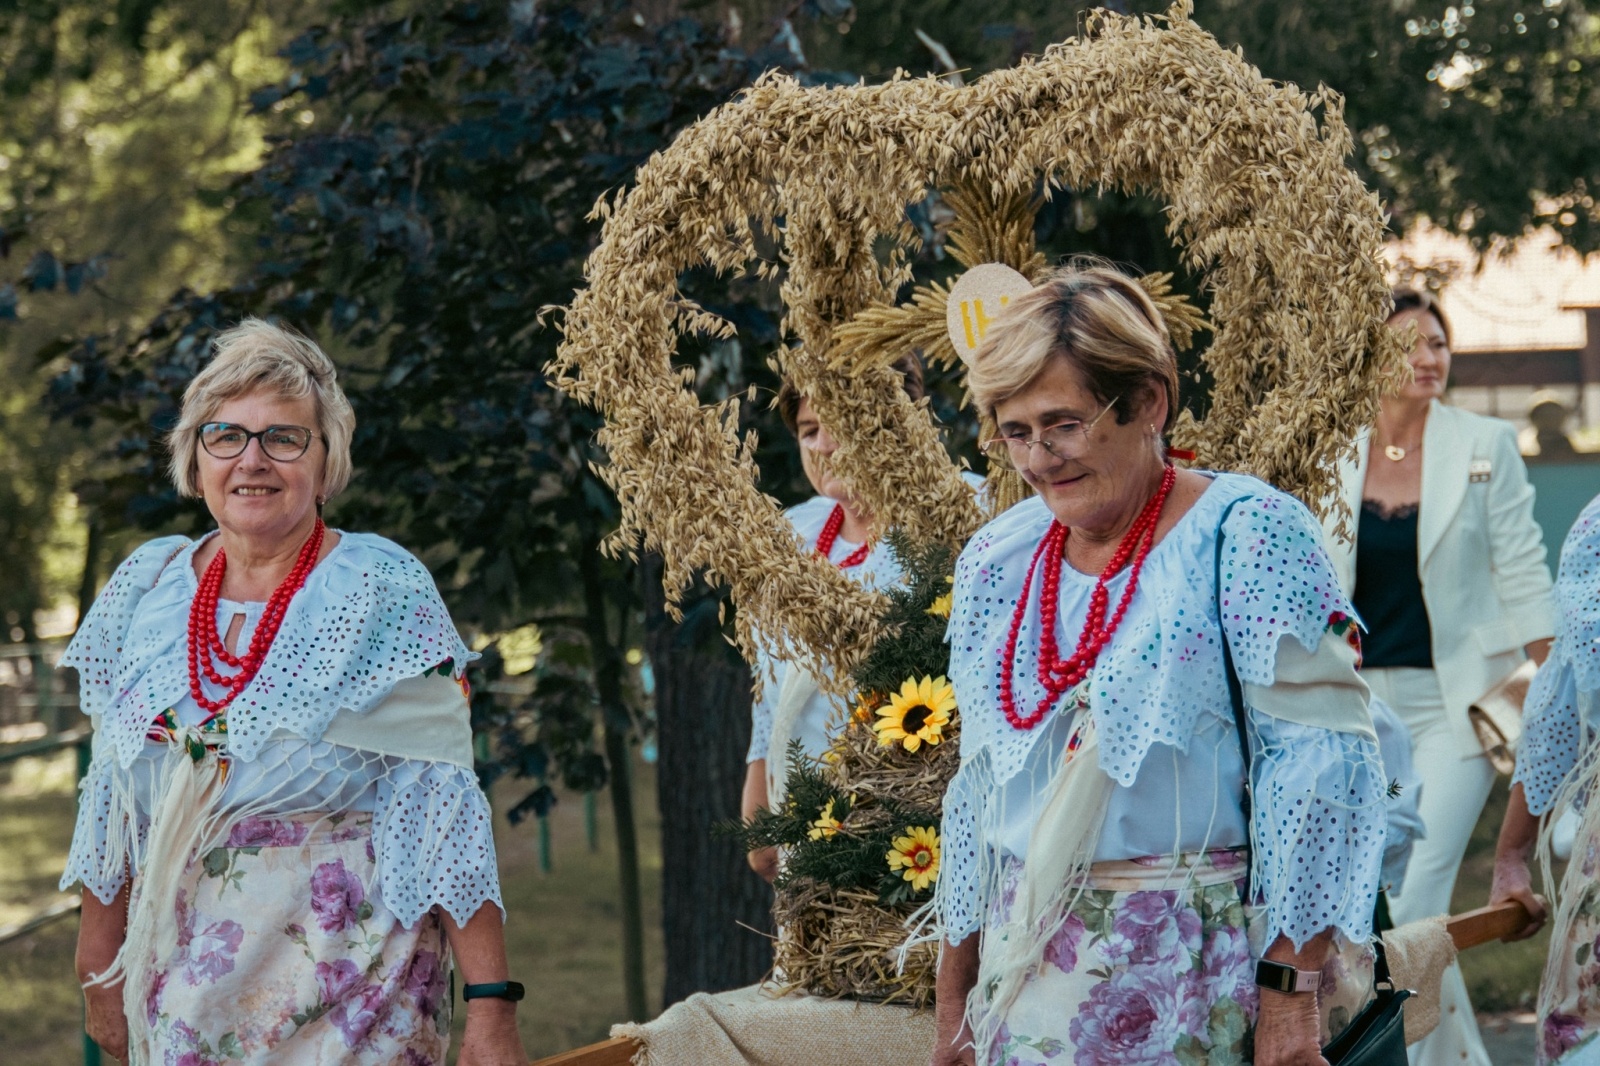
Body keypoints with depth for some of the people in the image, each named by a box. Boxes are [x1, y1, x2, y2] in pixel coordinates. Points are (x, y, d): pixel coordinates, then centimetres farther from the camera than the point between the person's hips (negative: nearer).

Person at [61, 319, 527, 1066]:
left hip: (347, 981, -4)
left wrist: (491, 1005, -18)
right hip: (182, 982, 4)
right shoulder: (147, 589, 6)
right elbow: (115, 804, 13)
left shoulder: (385, 592, -7)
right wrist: (103, 975, 13)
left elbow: (443, 810, -12)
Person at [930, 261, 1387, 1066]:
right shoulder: (995, 563, 10)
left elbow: (1317, 763, -13)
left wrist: (1291, 994, -19)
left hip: (1197, 978, -5)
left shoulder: (1245, 536, -8)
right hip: (1027, 982, 5)